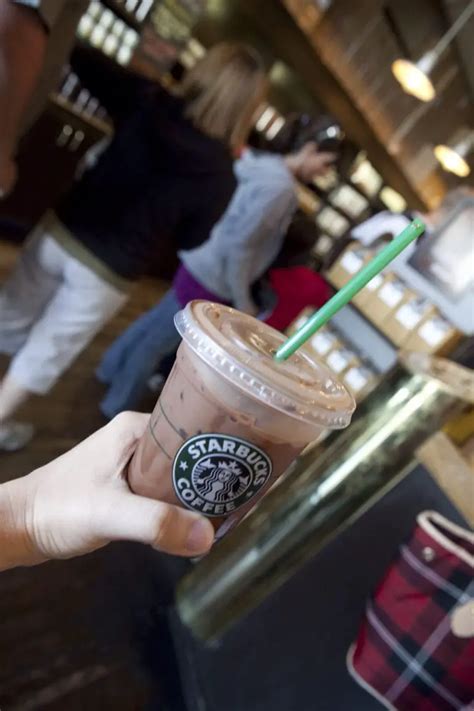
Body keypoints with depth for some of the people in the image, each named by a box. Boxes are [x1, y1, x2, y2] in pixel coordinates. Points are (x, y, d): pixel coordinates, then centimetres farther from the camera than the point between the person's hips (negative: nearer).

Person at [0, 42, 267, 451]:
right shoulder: (220, 177, -14)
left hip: (61, 233, 3)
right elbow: (189, 240, -2)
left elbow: (85, 63, 2)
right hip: (108, 276, -3)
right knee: (48, 352, 17)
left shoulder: (148, 104, -7)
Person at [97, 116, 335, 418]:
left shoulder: (264, 167, 6)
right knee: (157, 342, 8)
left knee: (151, 323, 24)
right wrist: (243, 301, -15)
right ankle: (118, 407, 29)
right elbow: (239, 246, -26)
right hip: (210, 283, -9)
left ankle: (111, 370, 47)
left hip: (200, 267, 9)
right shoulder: (280, 187, -24)